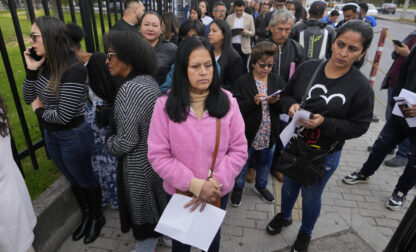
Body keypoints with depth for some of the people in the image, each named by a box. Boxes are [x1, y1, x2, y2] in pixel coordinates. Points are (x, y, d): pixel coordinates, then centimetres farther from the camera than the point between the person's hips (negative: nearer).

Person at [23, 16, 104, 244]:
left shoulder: (74, 71, -26)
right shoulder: (45, 65, -2)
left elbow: (63, 116, -26)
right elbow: (28, 99, 3)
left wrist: (40, 111, -8)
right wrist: (31, 71, -9)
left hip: (73, 137, -8)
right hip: (51, 135, 8)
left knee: (86, 180, 15)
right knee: (73, 180, 24)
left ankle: (97, 218, 40)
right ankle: (86, 215, 47)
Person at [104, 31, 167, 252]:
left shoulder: (129, 89, -27)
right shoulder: (150, 81, 0)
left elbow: (127, 141, -26)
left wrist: (109, 142, -6)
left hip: (138, 162, -9)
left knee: (142, 206, 15)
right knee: (157, 198, 27)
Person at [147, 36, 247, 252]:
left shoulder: (227, 101, -11)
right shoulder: (165, 104, -16)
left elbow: (239, 150, -9)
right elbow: (158, 155, -15)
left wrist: (216, 181, -20)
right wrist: (193, 184, -22)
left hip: (218, 192, 1)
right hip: (180, 191, -1)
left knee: (212, 234, 29)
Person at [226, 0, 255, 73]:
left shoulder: (249, 17, 4)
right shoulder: (229, 17, 6)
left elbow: (252, 33, 2)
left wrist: (244, 32, -19)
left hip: (244, 47, -1)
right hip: (231, 46, 1)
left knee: (243, 67, 5)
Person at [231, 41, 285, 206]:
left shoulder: (278, 81, 2)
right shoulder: (243, 82, -9)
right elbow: (237, 109, -13)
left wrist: (276, 102, -20)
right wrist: (253, 101, -28)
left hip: (269, 134, 4)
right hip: (247, 134, -3)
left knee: (264, 162, 23)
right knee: (242, 163, 13)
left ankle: (260, 186, 48)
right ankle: (238, 188, 39)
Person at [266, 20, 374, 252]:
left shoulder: (361, 86, -18)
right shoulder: (308, 67, -11)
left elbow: (359, 126, -13)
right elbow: (286, 94, 1)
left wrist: (325, 123, -28)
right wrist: (291, 105, -21)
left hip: (325, 154, -3)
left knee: (311, 197, 18)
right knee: (289, 185, 25)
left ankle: (305, 233, 49)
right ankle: (285, 216, 57)